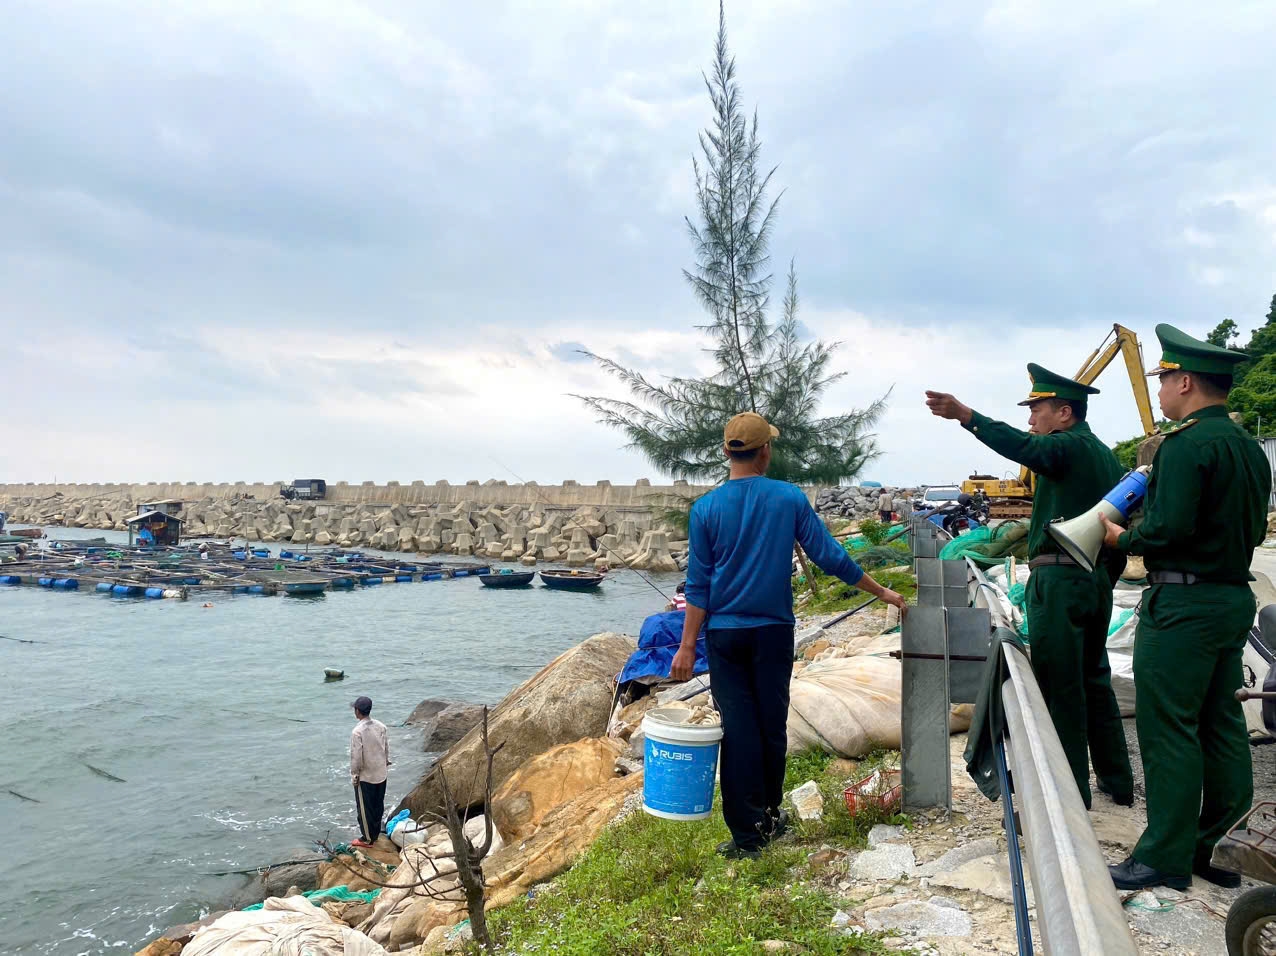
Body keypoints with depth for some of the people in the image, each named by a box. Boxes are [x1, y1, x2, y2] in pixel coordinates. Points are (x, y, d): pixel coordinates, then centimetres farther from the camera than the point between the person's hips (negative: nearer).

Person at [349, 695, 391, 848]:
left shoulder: (357, 731, -22)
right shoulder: (381, 726, -3)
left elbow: (356, 756, -19)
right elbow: (387, 749, 6)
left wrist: (354, 775, -7)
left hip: (365, 776, -6)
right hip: (381, 773, 6)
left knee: (365, 808, 9)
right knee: (378, 805, 18)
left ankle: (367, 839, 19)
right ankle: (375, 833, 31)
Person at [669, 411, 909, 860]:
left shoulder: (706, 508, -4)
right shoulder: (790, 499, -4)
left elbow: (698, 586, -5)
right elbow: (831, 556, -1)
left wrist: (687, 646, -1)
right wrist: (882, 592, 11)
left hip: (725, 636, -1)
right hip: (774, 633, 1)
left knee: (738, 730, 4)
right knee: (772, 725, 13)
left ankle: (747, 835, 7)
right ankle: (770, 815, 30)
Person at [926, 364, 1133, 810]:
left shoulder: (1068, 447, -10)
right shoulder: (1106, 455, 19)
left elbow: (1021, 447, -32)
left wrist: (966, 416, -42)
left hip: (1059, 579, -10)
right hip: (1098, 580, 10)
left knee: (1060, 688, -3)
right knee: (1094, 681, 19)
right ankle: (1117, 782, 29)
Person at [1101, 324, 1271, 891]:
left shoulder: (1186, 444, -16)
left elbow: (1170, 529, -24)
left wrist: (1121, 539, -7)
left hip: (1183, 601, -9)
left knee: (1167, 727, -2)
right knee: (1221, 722, 15)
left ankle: (1167, 858, 6)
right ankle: (1219, 843, 25)